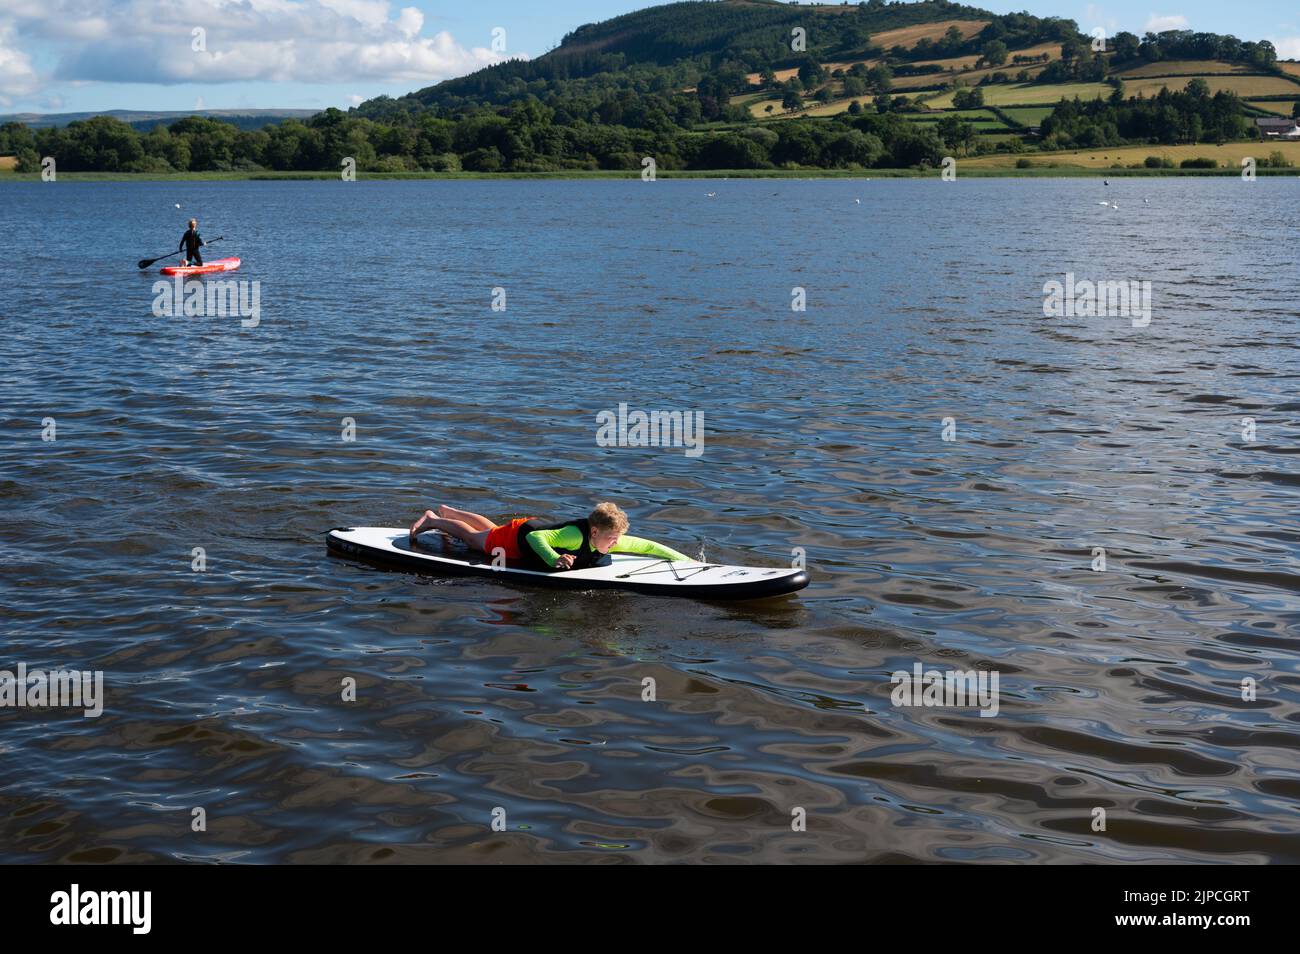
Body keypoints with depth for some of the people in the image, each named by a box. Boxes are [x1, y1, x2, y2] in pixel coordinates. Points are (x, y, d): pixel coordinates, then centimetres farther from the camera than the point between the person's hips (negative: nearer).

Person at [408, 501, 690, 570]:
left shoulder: (607, 539, -24)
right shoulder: (575, 535, -44)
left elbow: (646, 546, -19)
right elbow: (534, 537, -43)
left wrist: (685, 560, -27)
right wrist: (554, 560, -59)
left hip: (535, 526, 7)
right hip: (519, 535, -7)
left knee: (492, 530, 33)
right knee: (476, 538, 18)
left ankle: (446, 511, 53)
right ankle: (433, 521, 38)